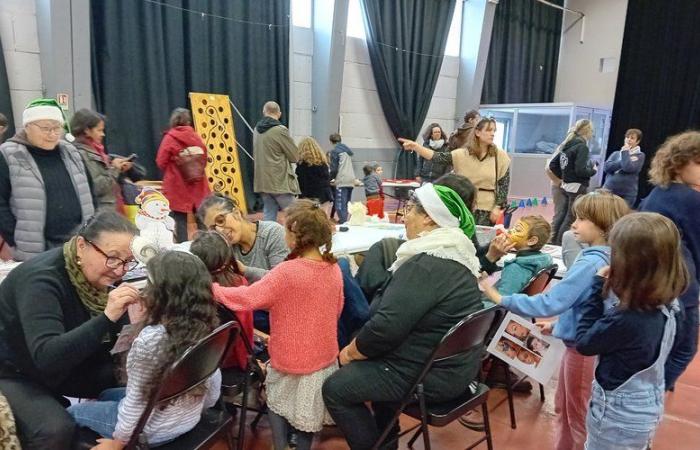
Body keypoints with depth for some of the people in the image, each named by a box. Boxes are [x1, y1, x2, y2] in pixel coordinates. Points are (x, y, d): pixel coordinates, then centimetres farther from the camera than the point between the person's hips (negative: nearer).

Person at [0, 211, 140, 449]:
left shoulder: (103, 275, -9)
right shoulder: (42, 279, -29)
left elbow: (111, 342, -3)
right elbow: (47, 357, -40)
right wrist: (107, 317, -49)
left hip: (64, 367, 7)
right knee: (56, 430, -31)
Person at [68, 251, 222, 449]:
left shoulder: (150, 339, -32)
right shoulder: (205, 327, -12)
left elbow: (136, 400, -22)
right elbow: (213, 383, -1)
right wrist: (204, 405, 17)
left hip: (154, 429, -7)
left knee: (73, 412, 17)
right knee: (106, 396, 29)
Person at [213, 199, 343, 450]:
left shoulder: (287, 272, -26)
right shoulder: (334, 269, -7)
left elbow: (245, 299, -24)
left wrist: (209, 288, -11)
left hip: (291, 361, -5)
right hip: (324, 357, 5)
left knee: (277, 401, 22)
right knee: (308, 408, 23)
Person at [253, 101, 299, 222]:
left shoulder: (257, 129, 8)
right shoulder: (280, 130, -13)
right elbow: (295, 156, -8)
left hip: (262, 181, 7)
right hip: (280, 181, -7)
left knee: (269, 216, 10)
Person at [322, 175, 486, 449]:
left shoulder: (425, 265, -26)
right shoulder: (454, 252, 7)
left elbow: (386, 327, -28)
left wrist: (351, 351, -8)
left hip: (433, 375, -10)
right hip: (452, 362, 10)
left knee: (334, 389, -2)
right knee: (365, 363, 25)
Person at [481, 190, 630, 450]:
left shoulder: (589, 263, -27)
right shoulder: (608, 258, 2)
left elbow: (550, 302, -31)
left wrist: (502, 300, -28)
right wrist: (558, 324, 14)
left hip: (582, 347, -9)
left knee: (579, 417, 12)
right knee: (564, 407, 24)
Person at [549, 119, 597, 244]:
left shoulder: (567, 144, 10)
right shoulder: (582, 146, -15)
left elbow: (553, 165, 13)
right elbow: (580, 170, -23)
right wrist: (593, 170, -5)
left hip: (566, 186, 9)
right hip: (577, 187, -9)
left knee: (563, 216, 16)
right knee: (571, 219, -1)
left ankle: (554, 243, 22)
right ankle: (559, 245, 2)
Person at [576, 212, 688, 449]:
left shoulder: (625, 319, -35)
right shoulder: (666, 305, -10)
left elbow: (584, 343, -18)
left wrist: (599, 287, -18)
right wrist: (609, 289, -10)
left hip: (619, 414, -7)